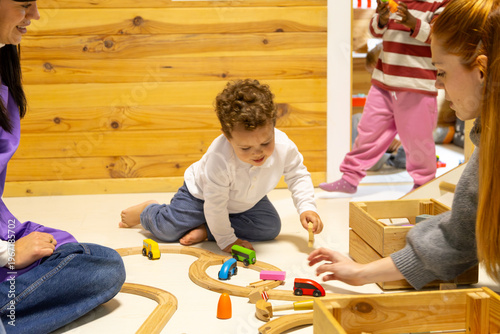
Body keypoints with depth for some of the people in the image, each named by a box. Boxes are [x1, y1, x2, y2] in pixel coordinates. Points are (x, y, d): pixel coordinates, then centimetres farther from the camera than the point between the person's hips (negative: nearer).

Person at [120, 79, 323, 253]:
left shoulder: (284, 147, -31)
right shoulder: (220, 159, -44)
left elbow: (298, 176, -8)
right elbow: (215, 205, -32)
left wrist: (306, 207, -21)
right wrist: (226, 240, -23)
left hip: (246, 201, 5)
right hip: (201, 194, -5)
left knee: (271, 226, -11)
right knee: (168, 229, -12)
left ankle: (205, 230, -5)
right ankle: (146, 211, 26)